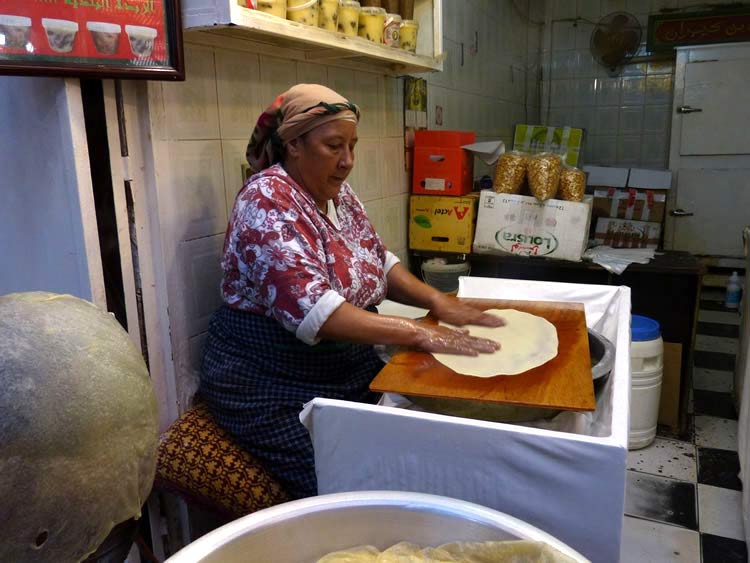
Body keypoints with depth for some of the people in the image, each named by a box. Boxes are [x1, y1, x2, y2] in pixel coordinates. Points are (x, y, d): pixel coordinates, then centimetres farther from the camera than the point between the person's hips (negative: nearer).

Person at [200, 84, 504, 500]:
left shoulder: (339, 194, 7)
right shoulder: (268, 200, -18)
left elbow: (380, 263, 15)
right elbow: (310, 309, -29)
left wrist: (437, 301, -3)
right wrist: (417, 333, -29)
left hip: (348, 368, 8)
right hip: (272, 384, -7)